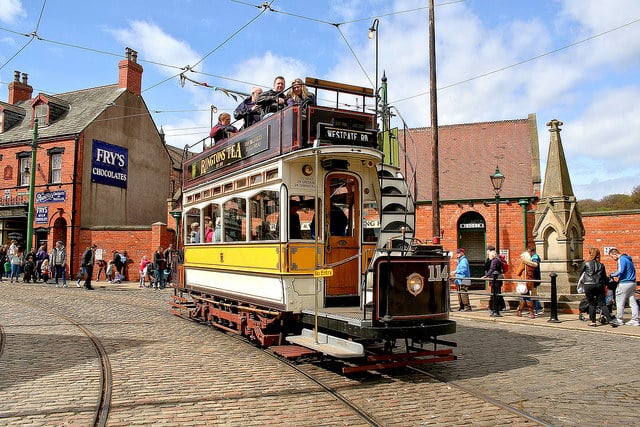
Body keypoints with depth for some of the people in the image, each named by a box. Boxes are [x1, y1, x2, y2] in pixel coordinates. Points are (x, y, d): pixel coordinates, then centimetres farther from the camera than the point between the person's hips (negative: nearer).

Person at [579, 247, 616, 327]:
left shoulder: (585, 264, -1)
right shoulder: (601, 265, 9)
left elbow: (581, 275, 7)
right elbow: (604, 277, 11)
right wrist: (604, 283, 28)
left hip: (588, 286, -2)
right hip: (599, 285, 3)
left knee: (592, 304, 6)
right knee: (602, 304, 5)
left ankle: (593, 321, 7)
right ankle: (610, 320, -5)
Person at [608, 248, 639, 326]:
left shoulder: (621, 260, -14)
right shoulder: (628, 258, 16)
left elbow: (620, 271, -26)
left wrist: (612, 275, -10)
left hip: (624, 284, -9)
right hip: (632, 283, 9)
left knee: (620, 302, 0)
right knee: (633, 302, 9)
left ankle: (619, 320, 6)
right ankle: (635, 320, 11)